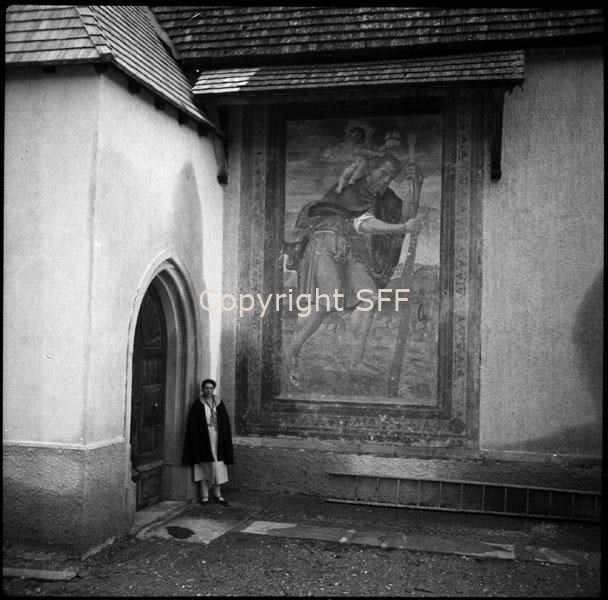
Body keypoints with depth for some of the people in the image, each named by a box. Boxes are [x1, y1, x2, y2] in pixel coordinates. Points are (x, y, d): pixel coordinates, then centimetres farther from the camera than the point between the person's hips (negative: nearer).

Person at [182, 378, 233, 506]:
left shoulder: (218, 403, 8)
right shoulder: (197, 405, -2)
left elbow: (225, 422, 9)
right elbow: (192, 424, -4)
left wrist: (225, 441, 3)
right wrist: (195, 441, -12)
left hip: (217, 440, 3)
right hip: (203, 440, -3)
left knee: (218, 468, 4)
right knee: (203, 467, 2)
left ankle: (217, 494, 15)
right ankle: (204, 495, 10)